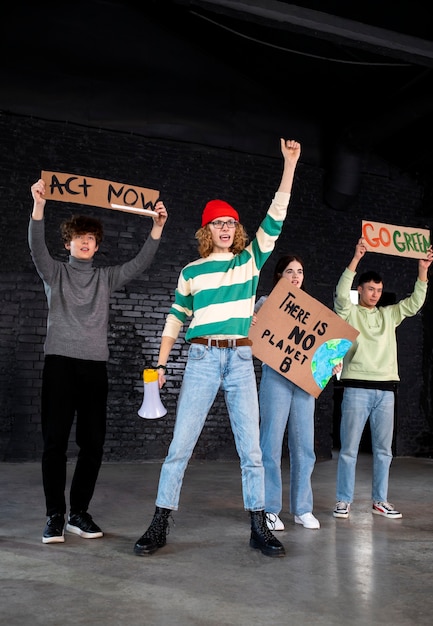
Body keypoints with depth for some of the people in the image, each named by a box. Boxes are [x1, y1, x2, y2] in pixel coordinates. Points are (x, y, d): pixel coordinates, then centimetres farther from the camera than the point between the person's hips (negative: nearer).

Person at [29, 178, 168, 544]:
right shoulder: (55, 272, 10)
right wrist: (39, 205, -24)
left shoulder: (106, 278, 17)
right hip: (60, 362, -2)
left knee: (93, 443, 0)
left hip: (95, 366, 3)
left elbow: (141, 264, 5)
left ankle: (79, 512, 12)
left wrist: (157, 228, -8)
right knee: (55, 440, -4)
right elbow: (37, 247, -9)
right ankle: (55, 515, 4)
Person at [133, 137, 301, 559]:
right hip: (202, 358, -1)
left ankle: (259, 528, 14)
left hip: (242, 360, 1)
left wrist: (289, 164, -5)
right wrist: (160, 365, 7)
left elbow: (275, 219, 1)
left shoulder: (251, 260, 9)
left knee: (251, 449, 4)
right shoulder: (191, 272, 9)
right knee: (180, 446, -2)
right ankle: (159, 527, 7)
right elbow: (175, 320, 12)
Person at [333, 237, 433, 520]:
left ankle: (380, 501, 18)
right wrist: (356, 259, -20)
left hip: (386, 389, 4)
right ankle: (344, 501, 5)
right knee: (349, 448, -2)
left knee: (384, 449, 9)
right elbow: (341, 294, -13)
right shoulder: (349, 313, 5)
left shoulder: (389, 314, 17)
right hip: (357, 387, -4)